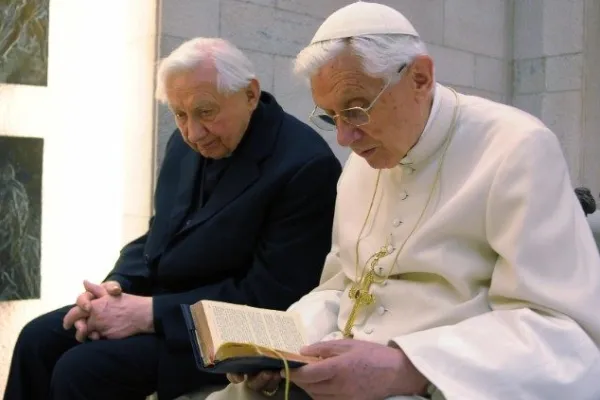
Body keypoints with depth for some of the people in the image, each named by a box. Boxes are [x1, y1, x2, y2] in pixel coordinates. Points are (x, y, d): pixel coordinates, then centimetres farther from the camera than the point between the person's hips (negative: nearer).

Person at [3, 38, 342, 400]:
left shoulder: (306, 166, -22)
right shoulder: (187, 143, 4)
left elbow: (270, 296, -23)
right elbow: (162, 236, 14)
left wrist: (149, 312, -24)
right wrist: (116, 287, -8)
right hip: (162, 297, 8)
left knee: (80, 370, -21)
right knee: (38, 339, -1)